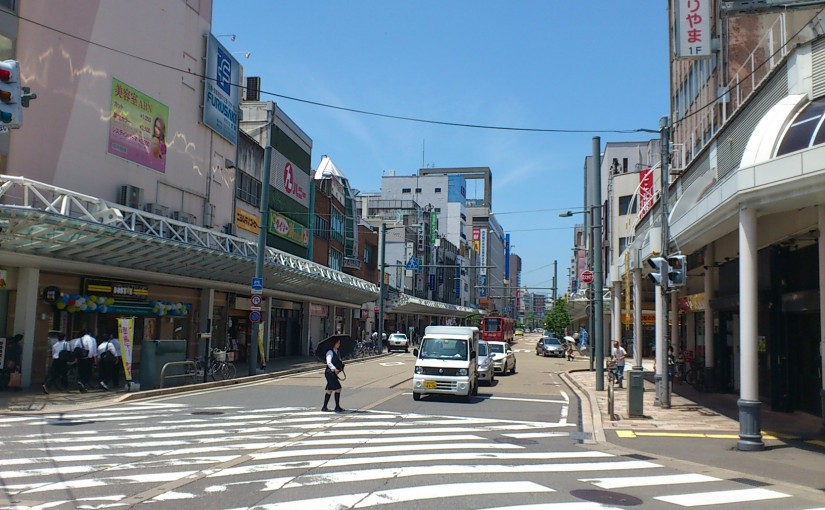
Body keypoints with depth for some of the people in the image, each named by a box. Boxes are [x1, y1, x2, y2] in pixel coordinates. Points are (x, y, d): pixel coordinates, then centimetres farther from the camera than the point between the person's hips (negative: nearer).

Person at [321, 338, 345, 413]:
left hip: (334, 373, 10)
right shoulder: (330, 352, -13)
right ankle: (337, 407, -6)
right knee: (338, 389, -12)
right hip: (330, 373, -10)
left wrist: (341, 363, -1)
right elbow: (329, 362, -27)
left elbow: (338, 361, 21)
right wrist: (334, 369, -43)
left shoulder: (337, 352, 14)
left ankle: (324, 407, 23)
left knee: (330, 390, 14)